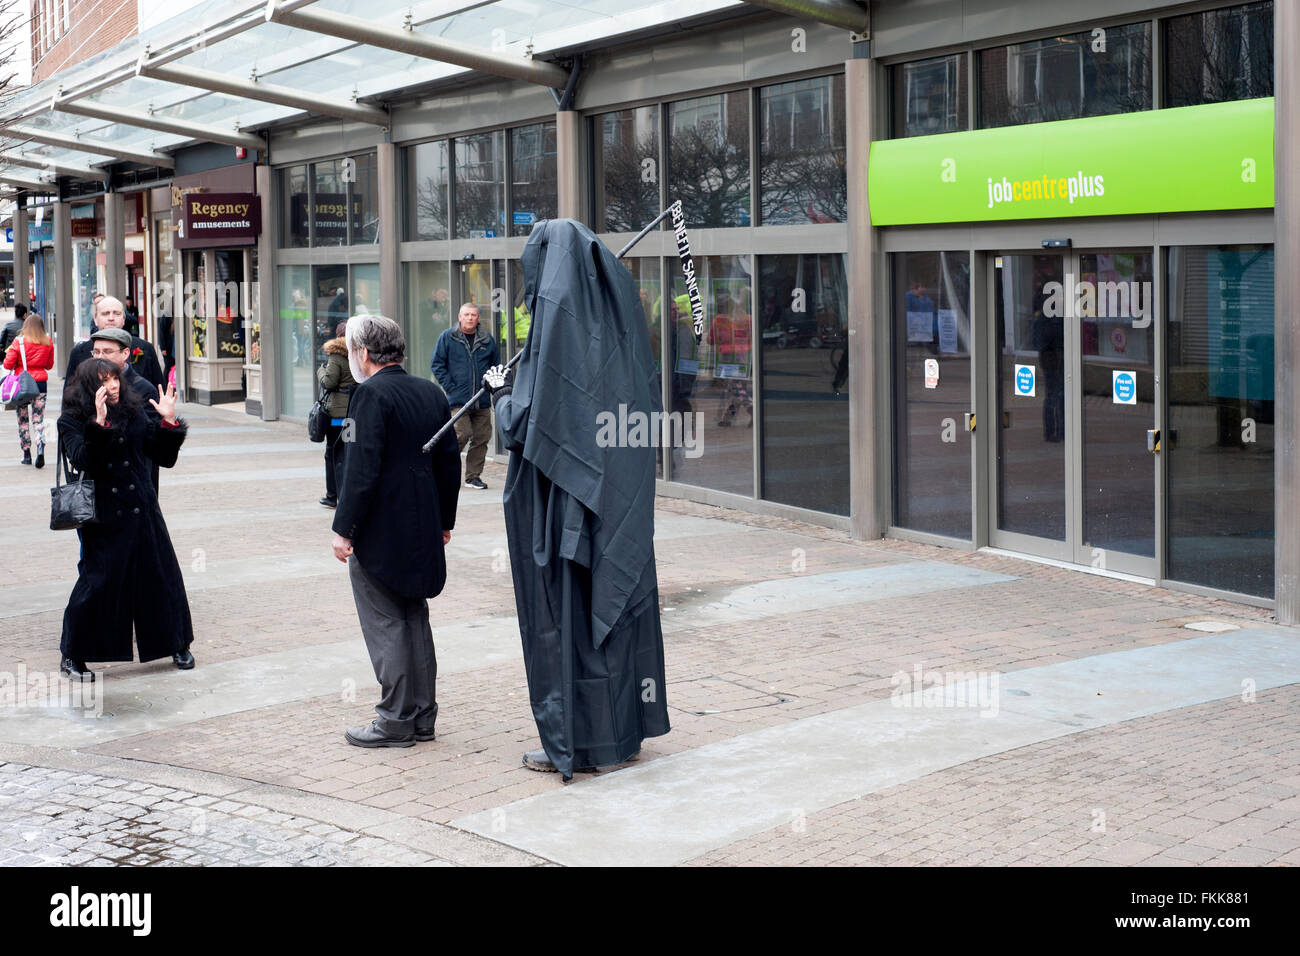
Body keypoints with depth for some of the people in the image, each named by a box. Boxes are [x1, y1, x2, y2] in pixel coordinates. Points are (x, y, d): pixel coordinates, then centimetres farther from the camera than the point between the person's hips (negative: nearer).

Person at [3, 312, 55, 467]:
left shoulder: (18, 342, -8)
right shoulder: (48, 343, 1)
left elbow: (8, 364, -8)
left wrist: (19, 365, 10)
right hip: (41, 383, 2)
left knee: (23, 419, 10)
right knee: (38, 419, 5)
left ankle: (26, 454, 12)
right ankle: (40, 448, -18)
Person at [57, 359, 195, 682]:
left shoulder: (134, 413, 7)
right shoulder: (72, 422, -3)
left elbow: (165, 457, 7)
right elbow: (83, 461, -20)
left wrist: (168, 422, -7)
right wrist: (100, 424, -28)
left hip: (142, 510, 4)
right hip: (103, 517, -4)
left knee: (162, 575, 6)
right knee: (97, 581, -4)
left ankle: (177, 645, 24)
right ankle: (73, 655, 11)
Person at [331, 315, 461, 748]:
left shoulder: (372, 395, -15)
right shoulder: (430, 392, 8)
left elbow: (362, 469, -20)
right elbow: (450, 462, 13)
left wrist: (344, 529, -15)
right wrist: (444, 520, 21)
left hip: (380, 533, -8)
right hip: (422, 529, 8)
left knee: (385, 624, 0)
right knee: (414, 619, 15)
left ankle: (395, 721, 4)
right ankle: (422, 716, 20)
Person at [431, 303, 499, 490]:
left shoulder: (487, 339, 11)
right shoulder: (447, 338, 1)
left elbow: (496, 365, 21)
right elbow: (436, 364, 1)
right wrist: (450, 387, -6)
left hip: (482, 401, 4)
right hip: (458, 400, -4)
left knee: (481, 438, 3)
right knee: (462, 434, -13)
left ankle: (473, 476, 14)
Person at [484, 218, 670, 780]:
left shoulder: (557, 314, -14)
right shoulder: (618, 305, 6)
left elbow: (527, 424, -17)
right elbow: (648, 404, 13)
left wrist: (501, 392, 5)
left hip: (567, 499, -7)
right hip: (621, 496, 7)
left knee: (565, 607, 1)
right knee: (618, 599, 14)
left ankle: (572, 742, 8)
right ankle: (625, 729, 23)